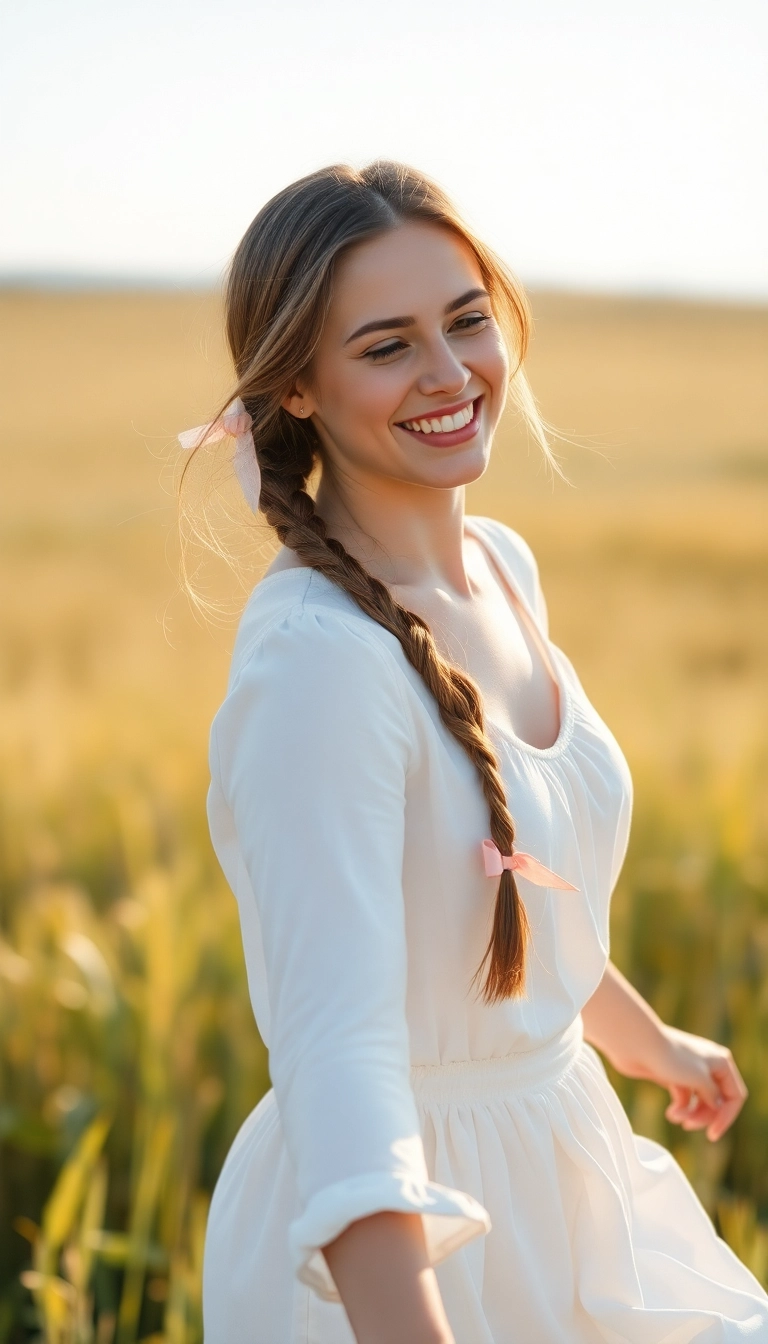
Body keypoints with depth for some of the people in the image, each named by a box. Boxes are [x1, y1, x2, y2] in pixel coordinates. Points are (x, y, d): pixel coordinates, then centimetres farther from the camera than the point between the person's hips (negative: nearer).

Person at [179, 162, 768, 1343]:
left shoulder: (504, 565, -1)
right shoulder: (317, 658, -27)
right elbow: (338, 1047, -35)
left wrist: (649, 1040, 28)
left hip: (564, 1167, 8)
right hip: (401, 1245, -7)